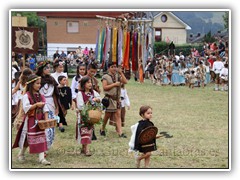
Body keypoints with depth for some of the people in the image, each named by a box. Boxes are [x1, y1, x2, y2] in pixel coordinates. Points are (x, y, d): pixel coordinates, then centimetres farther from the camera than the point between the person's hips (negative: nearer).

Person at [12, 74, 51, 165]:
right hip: (30, 120, -6)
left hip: (40, 120, 6)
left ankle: (41, 158, 1)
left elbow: (45, 108, 5)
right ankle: (21, 154, 28)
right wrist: (36, 104, -24)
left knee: (41, 138, 1)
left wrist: (46, 119, -5)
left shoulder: (40, 96, 8)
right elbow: (26, 108, -21)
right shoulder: (26, 96, -10)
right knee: (28, 138, 4)